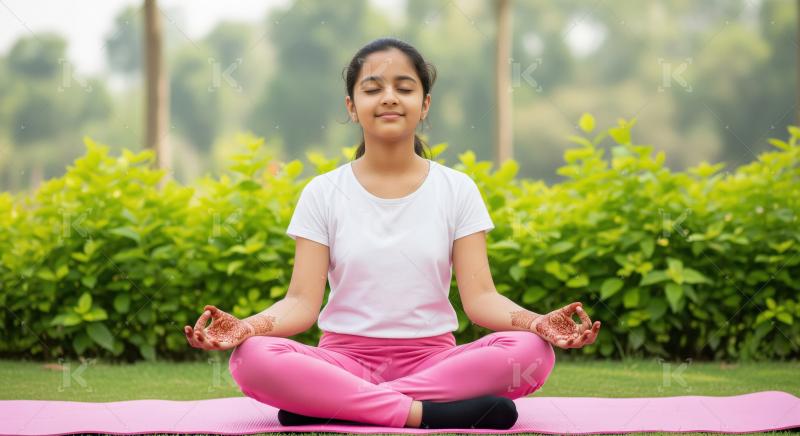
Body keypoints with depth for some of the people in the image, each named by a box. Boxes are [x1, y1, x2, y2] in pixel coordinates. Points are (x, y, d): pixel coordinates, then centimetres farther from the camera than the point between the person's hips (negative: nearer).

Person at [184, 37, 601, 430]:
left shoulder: (457, 190, 5)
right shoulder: (323, 194, 4)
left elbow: (479, 296, -3)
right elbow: (303, 302, -3)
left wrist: (538, 321, -24)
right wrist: (244, 326, -25)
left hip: (432, 358, 1)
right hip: (344, 357, -1)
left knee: (532, 351, -31)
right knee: (251, 358, -33)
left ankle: (326, 404, -28)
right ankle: (429, 413, -33)